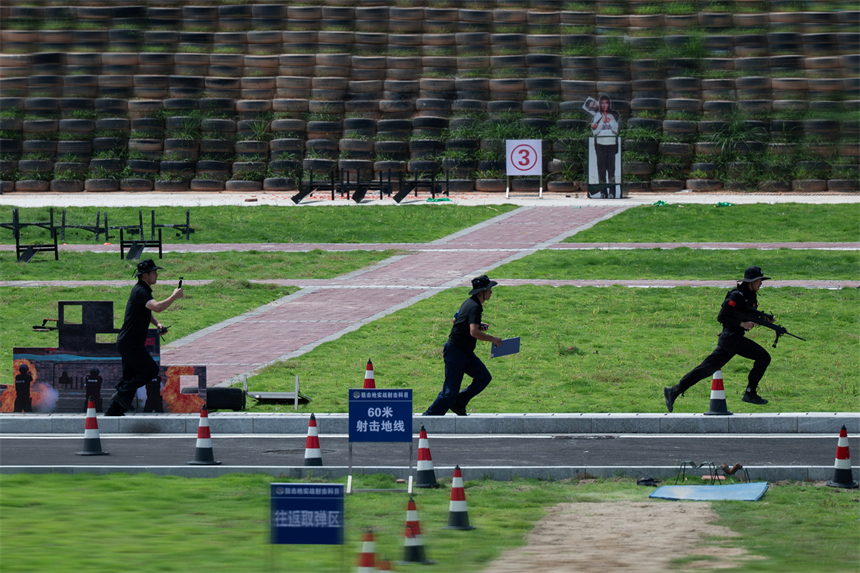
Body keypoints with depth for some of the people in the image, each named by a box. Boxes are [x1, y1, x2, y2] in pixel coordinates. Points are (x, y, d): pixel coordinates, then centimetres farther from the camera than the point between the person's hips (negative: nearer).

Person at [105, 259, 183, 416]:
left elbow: (148, 311, 32)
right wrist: (174, 297, -23)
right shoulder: (140, 292, -19)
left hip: (126, 342, 10)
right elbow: (157, 307, -36)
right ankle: (123, 393, -2)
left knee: (130, 376, 14)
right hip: (130, 343, -10)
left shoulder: (143, 290, 15)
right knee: (151, 371, -5)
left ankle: (114, 409, 16)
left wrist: (157, 324, 13)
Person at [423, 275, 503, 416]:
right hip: (455, 353, -10)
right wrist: (493, 339, -22)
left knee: (484, 377, 6)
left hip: (466, 353, 10)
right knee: (450, 391, -8)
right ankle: (429, 417, 0)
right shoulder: (474, 307, -20)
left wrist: (478, 325, 19)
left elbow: (455, 319, 27)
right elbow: (474, 332, -33)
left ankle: (458, 404, 13)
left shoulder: (469, 303, 11)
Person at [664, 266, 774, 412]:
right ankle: (750, 393, -8)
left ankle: (674, 391, 8)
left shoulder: (750, 296, 16)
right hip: (731, 338, -10)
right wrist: (742, 324, -20)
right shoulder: (737, 295, -14)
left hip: (727, 339, 10)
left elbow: (751, 316, 27)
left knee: (707, 368, 8)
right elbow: (722, 317, -16)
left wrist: (764, 318, 9)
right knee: (764, 357, -11)